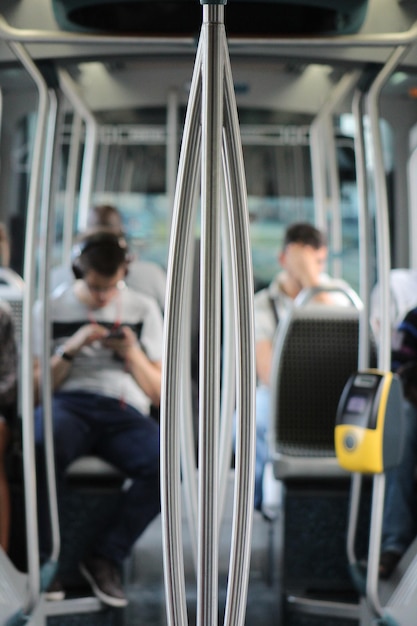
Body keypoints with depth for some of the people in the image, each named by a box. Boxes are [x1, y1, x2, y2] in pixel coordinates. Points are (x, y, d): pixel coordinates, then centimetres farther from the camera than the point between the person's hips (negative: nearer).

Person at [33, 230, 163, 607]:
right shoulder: (50, 309, 16)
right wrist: (71, 349, -4)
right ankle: (40, 558, -24)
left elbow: (159, 393, 15)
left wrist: (133, 354, -3)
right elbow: (37, 388, 11)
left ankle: (107, 557, -16)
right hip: (67, 405, -1)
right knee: (46, 445, -41)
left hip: (124, 411, 2)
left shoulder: (143, 309, 18)